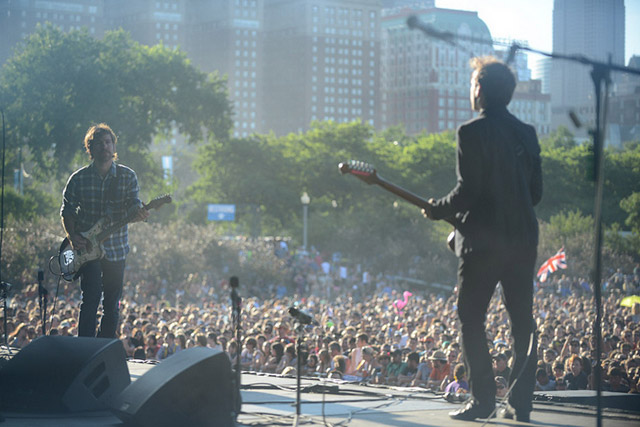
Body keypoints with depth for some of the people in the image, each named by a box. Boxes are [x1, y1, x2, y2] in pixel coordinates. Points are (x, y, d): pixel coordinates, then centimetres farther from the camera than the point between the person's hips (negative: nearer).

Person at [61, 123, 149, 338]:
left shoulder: (128, 176, 2)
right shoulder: (78, 178, 0)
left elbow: (133, 207, -5)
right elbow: (67, 210, 7)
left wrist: (138, 213, -29)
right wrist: (72, 236, -8)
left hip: (116, 248, 2)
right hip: (87, 247, -2)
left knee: (112, 305, 7)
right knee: (91, 298, -15)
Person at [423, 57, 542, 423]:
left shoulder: (472, 132, -10)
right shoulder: (527, 133, 10)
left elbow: (467, 191, -15)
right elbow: (536, 192, 13)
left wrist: (437, 210, 2)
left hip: (483, 241, -6)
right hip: (524, 239, 6)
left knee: (472, 320, 2)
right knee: (523, 322, 8)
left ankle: (483, 399, -2)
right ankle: (521, 403, 8)